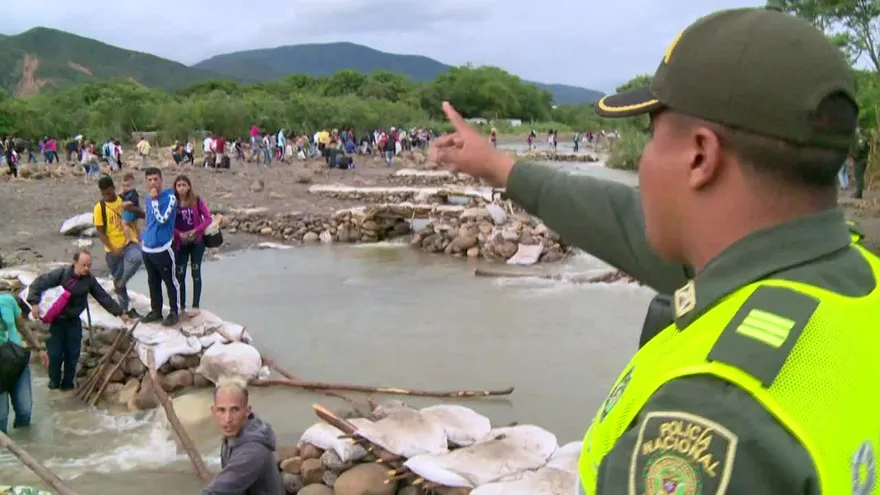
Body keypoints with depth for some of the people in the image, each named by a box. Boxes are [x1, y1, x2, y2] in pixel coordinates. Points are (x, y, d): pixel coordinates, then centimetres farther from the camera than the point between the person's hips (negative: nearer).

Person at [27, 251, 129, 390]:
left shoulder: (89, 279, -6)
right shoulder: (61, 273, -18)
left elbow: (103, 297, 0)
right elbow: (38, 283, -19)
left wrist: (120, 313, 1)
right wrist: (34, 303, -30)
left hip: (73, 321, 3)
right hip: (55, 320, -3)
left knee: (73, 354, 5)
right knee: (55, 353, -2)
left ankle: (68, 383, 22)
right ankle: (54, 381, 21)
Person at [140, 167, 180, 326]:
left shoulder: (170, 197, -12)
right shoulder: (149, 199, 11)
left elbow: (162, 219, -22)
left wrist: (154, 200, -17)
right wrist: (144, 238, 19)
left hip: (163, 248, -7)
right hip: (147, 248, 7)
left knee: (170, 281, 2)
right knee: (153, 282, 16)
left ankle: (174, 312, 12)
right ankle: (156, 311, 27)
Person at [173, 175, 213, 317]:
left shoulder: (197, 201, -7)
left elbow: (208, 218, -7)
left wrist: (195, 231, -16)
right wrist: (179, 233, -17)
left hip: (197, 242, -1)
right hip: (180, 243, 1)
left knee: (196, 273, 3)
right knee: (180, 274, 1)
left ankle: (196, 306, 8)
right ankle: (182, 306, 12)